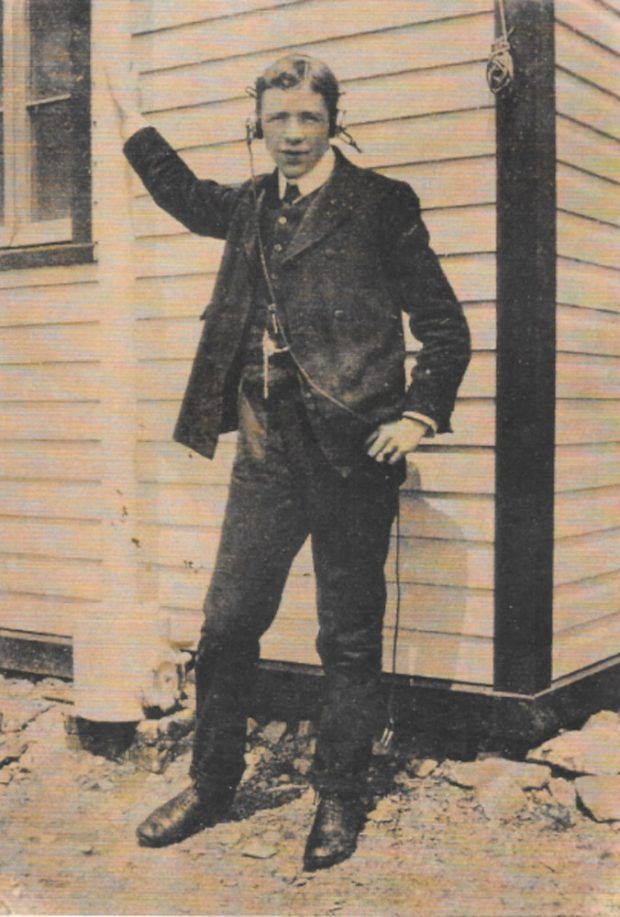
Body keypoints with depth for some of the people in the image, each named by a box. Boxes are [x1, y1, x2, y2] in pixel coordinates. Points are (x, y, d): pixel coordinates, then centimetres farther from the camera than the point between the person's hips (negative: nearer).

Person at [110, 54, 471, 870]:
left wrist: (420, 414, -10)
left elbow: (446, 329, 1)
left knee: (350, 638, 5)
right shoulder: (250, 206, 15)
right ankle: (210, 785, 26)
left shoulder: (380, 205, -1)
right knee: (227, 623, 8)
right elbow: (186, 195, 38)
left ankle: (339, 802, 20)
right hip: (267, 451, 5)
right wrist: (131, 118, 43)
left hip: (351, 451, -5)